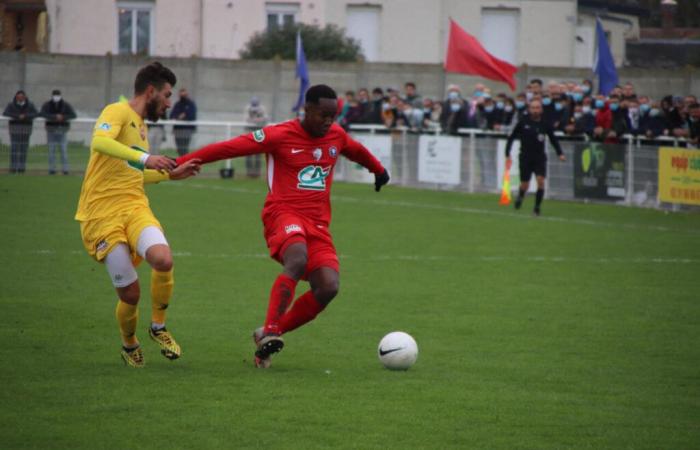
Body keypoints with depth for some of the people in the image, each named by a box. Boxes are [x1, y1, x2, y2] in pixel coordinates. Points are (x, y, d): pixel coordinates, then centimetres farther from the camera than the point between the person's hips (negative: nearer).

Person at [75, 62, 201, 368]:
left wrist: (171, 173, 31)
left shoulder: (141, 125, 22)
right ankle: (129, 345, 22)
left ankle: (158, 326, -1)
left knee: (163, 260, -24)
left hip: (134, 207, 6)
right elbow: (99, 141, -27)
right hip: (102, 214, -6)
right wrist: (144, 158, -35)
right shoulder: (118, 112, -5)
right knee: (130, 294, -8)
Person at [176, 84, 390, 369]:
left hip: (318, 223, 6)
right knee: (298, 260, -38)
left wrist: (379, 170, 55)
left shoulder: (337, 136, 13)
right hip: (283, 213, -6)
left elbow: (357, 151, 36)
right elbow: (230, 148, -5)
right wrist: (180, 163, -6)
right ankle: (270, 331, -35)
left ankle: (268, 336, -1)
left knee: (328, 287, -16)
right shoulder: (280, 135, -4)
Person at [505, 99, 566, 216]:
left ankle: (537, 207, -6)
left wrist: (560, 153, -3)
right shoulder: (523, 123, -4)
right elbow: (511, 138, 3)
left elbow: (553, 140, 10)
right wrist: (507, 155, -2)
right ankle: (520, 197, 37)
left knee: (541, 181, -18)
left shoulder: (545, 125, -1)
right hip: (525, 158, -1)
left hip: (540, 158, 1)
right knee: (525, 185, 3)